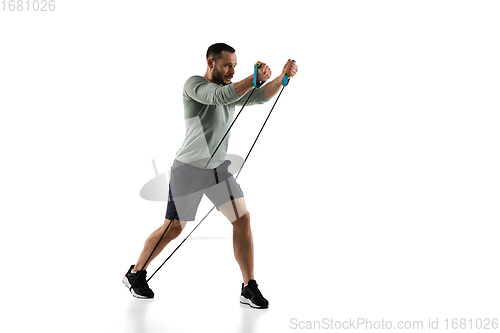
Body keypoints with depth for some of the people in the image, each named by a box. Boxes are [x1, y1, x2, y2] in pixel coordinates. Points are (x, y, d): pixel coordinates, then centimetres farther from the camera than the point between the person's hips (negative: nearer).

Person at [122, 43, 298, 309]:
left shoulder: (232, 89, 8)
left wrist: (282, 77, -22)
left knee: (242, 220, -5)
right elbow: (221, 97, -31)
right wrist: (255, 77, -38)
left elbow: (261, 97, -6)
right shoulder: (194, 84, -13)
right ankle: (135, 274, 25)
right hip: (188, 169, -6)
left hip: (218, 168, 6)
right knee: (173, 229, 3)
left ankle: (249, 289, 2)